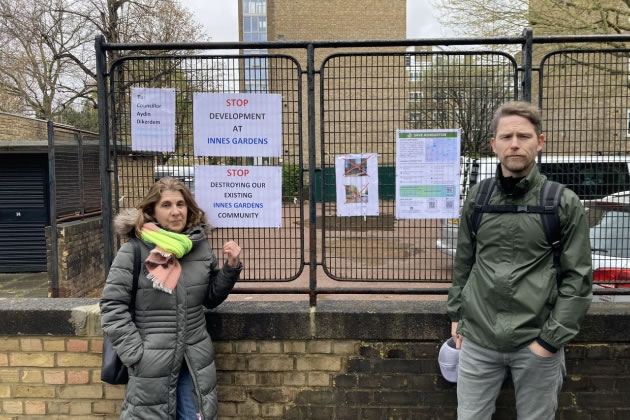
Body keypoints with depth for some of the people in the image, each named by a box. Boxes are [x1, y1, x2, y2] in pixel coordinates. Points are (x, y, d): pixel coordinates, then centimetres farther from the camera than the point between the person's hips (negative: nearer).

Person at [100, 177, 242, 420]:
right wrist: (135, 355, -13)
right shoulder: (134, 250, -11)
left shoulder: (200, 246, 2)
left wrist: (231, 267, -4)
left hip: (195, 361, 4)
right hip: (152, 361, -3)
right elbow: (112, 306, -10)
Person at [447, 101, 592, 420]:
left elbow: (578, 278, -5)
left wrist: (551, 338, -10)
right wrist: (456, 314, 9)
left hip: (536, 342, -2)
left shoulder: (564, 203, -5)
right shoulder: (477, 199, 2)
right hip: (477, 339, 2)